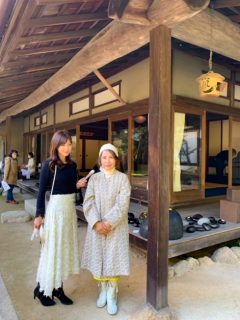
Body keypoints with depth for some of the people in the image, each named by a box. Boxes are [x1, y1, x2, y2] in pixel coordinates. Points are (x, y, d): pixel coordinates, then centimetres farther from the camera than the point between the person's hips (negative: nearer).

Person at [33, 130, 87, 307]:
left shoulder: (72, 165, 7)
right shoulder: (49, 165, -10)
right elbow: (42, 191, -9)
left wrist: (79, 185, -7)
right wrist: (39, 214, -10)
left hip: (70, 207, 6)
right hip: (56, 208, -6)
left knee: (66, 247, 12)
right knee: (52, 248, 3)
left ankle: (58, 287, 26)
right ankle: (43, 289, 21)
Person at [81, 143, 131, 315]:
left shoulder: (122, 178, -5)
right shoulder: (94, 178, 1)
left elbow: (122, 205, -12)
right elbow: (88, 202, -5)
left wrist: (109, 222, -18)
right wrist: (97, 222, -17)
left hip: (116, 227, -2)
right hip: (97, 226, 2)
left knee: (113, 259, 2)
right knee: (99, 258, 10)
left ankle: (112, 295, 17)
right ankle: (103, 290, 30)